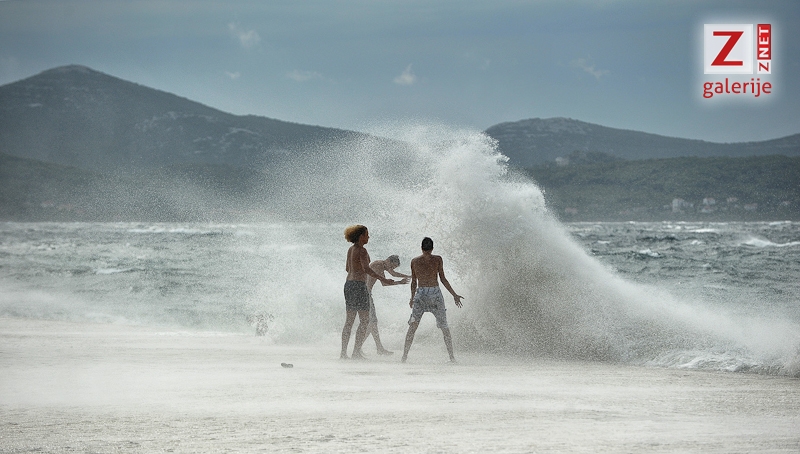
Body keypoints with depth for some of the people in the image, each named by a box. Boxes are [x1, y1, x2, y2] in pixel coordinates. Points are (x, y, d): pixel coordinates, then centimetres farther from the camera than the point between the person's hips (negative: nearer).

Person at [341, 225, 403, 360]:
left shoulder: (351, 250, 13)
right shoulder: (361, 250, -13)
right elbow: (366, 269, -25)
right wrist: (383, 279, -30)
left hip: (349, 284, 9)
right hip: (359, 285, -9)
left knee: (349, 320, 11)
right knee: (364, 320, -5)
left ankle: (343, 352, 10)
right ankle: (356, 352, -10)